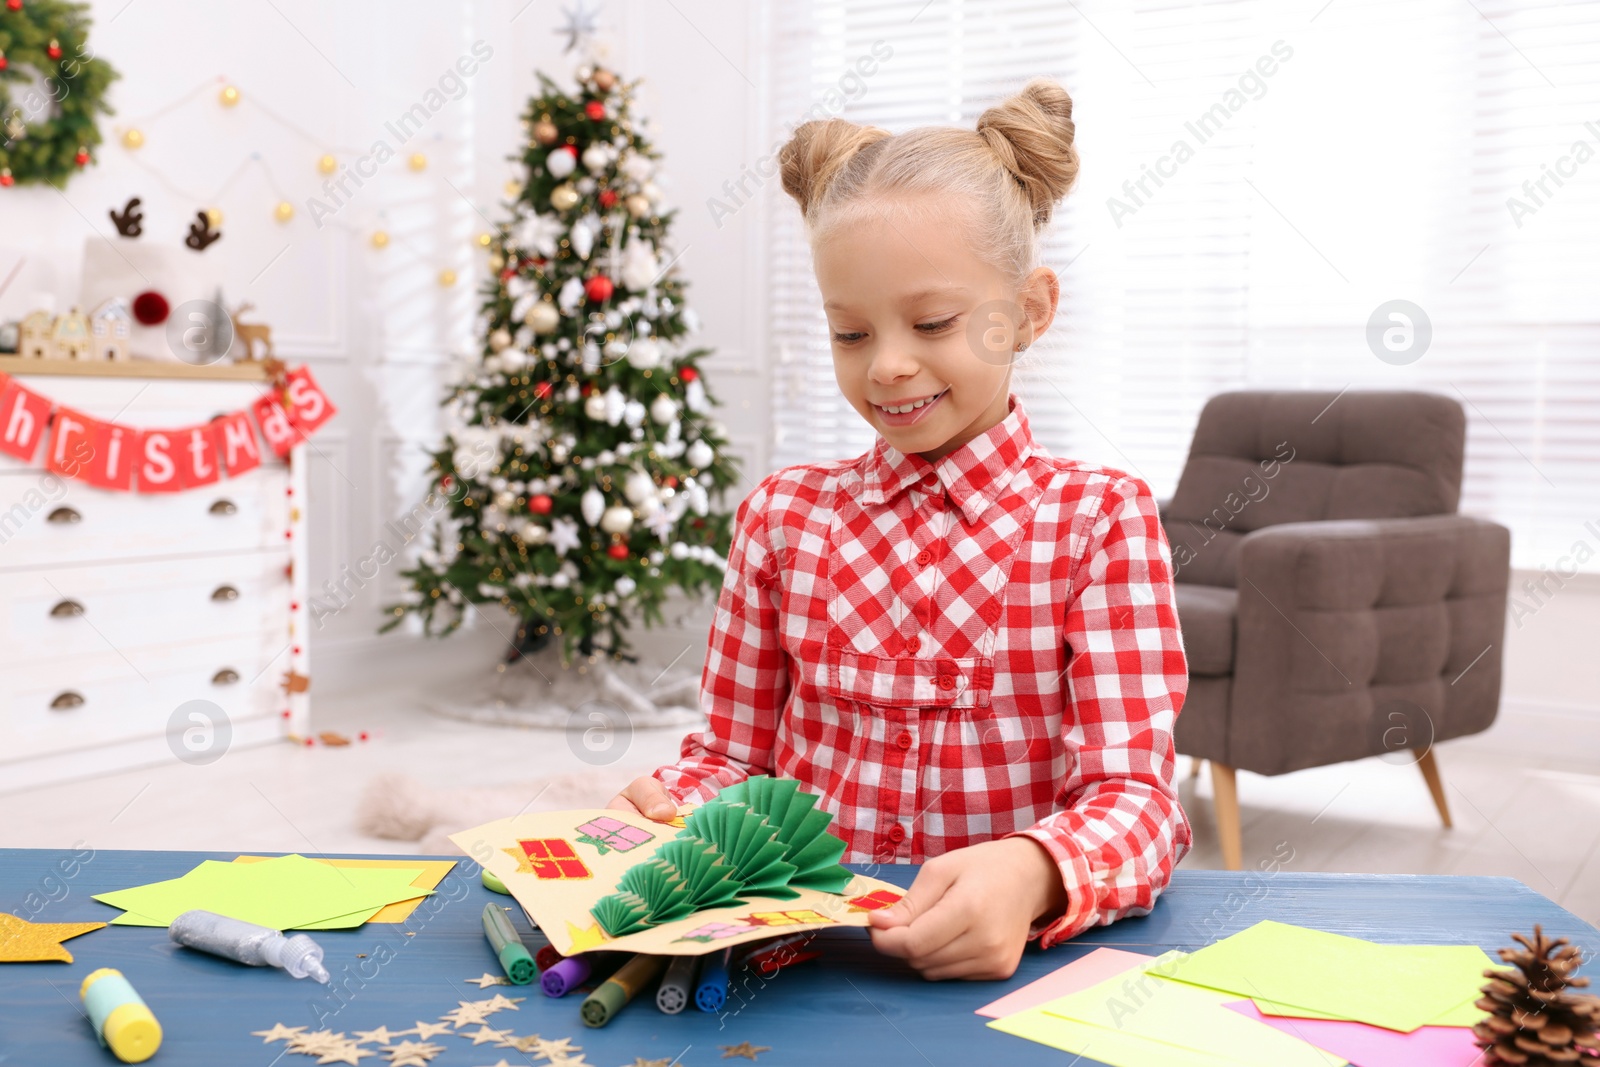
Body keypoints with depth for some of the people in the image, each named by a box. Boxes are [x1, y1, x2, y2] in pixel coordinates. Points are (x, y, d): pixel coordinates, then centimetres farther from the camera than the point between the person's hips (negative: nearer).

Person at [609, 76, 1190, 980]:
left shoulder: (1100, 517, 0)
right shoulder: (783, 513, 9)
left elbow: (1134, 792, -9)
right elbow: (733, 753, 12)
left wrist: (1030, 875, -30)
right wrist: (674, 806, -10)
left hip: (1017, 959, -1)